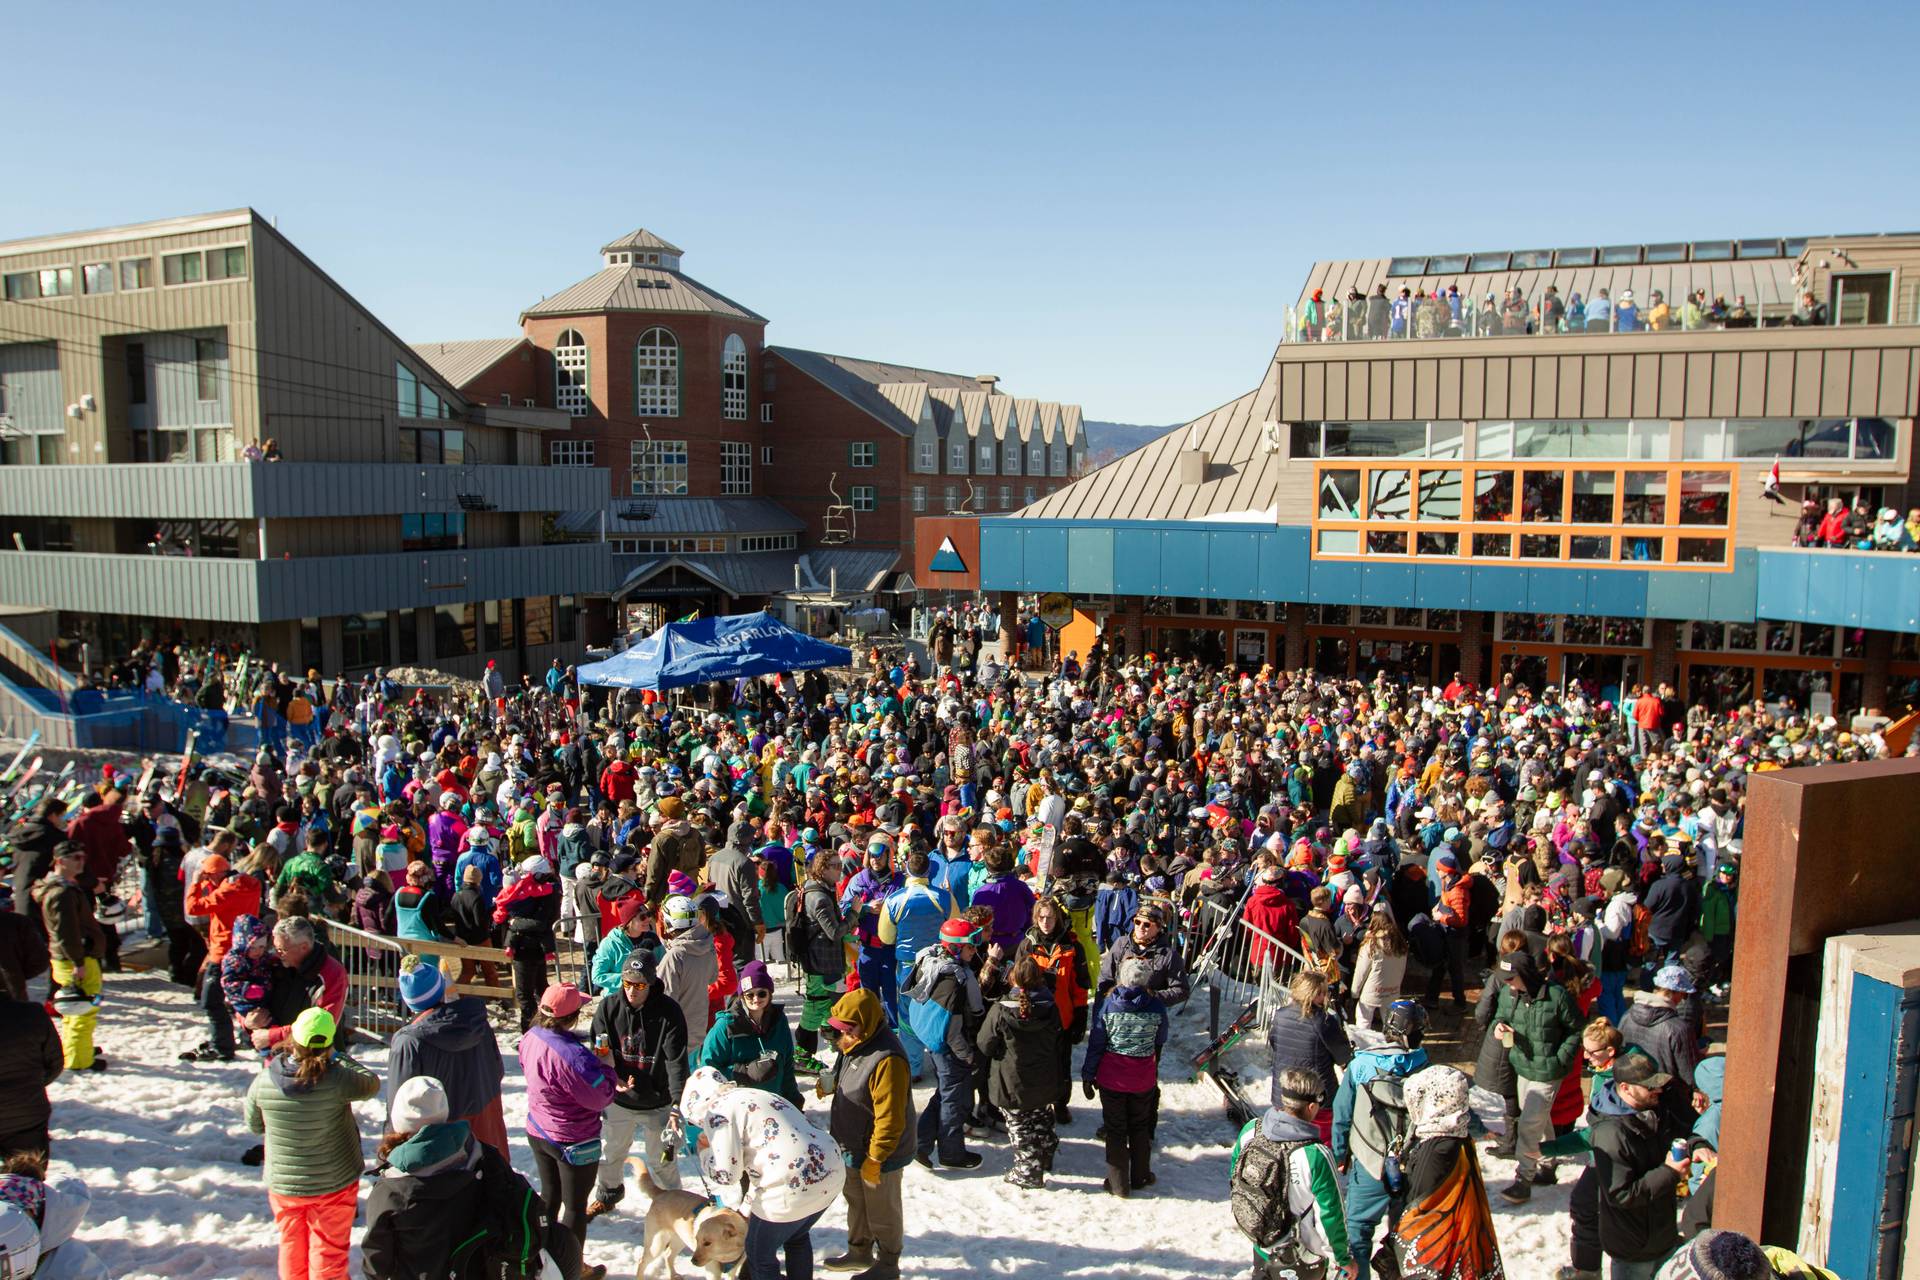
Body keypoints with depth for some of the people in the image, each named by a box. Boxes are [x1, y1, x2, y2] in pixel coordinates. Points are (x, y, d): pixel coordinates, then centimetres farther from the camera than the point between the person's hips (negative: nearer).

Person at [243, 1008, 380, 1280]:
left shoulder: (263, 1081, -16)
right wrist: (340, 1058, 3)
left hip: (282, 1184, 3)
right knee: (329, 1250, 13)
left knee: (292, 1246, 22)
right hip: (334, 1184, -3)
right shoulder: (336, 1080, -27)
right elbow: (371, 1083, -7)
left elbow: (254, 1125, 1)